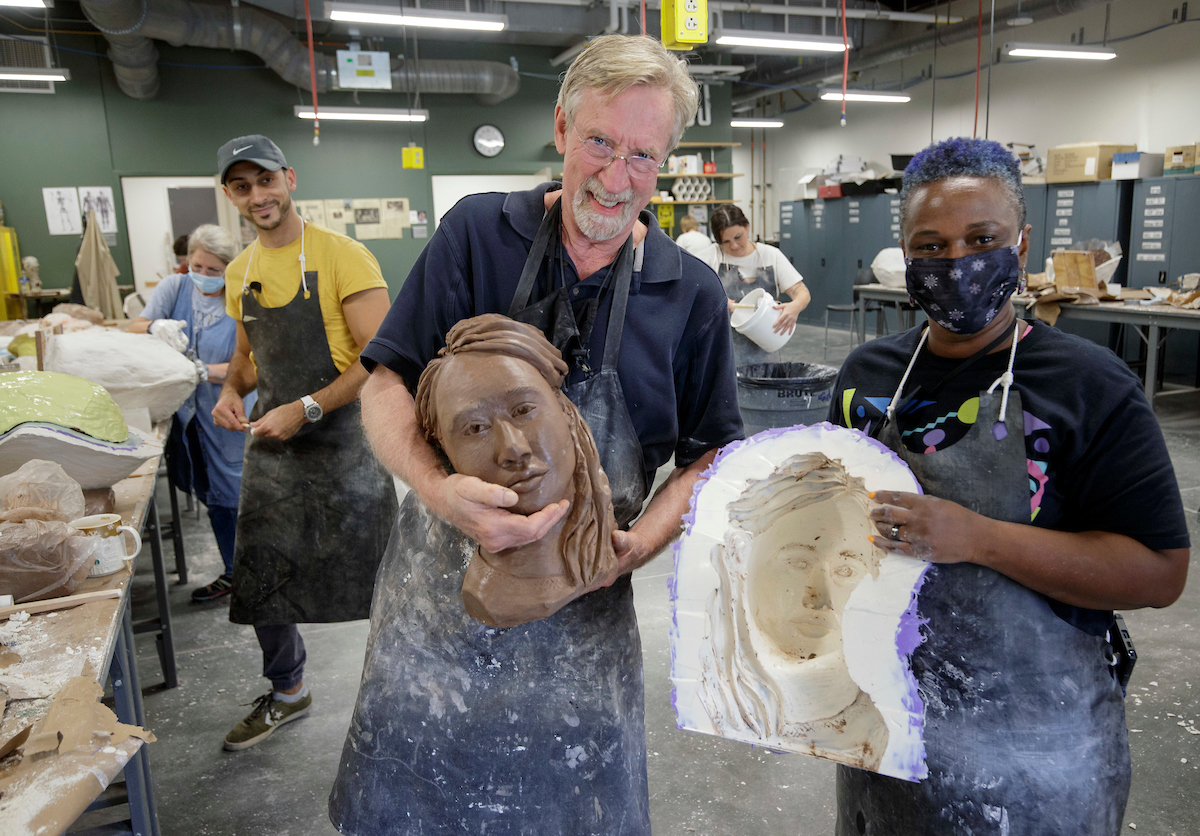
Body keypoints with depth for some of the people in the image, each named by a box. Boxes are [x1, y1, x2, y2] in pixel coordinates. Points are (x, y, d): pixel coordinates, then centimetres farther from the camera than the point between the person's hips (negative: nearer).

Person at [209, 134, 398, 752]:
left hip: (344, 446, -6)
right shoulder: (239, 273, 11)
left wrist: (306, 409, -21)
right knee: (259, 580, 15)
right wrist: (232, 390, 2)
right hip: (270, 449, 7)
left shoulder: (342, 256, -11)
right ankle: (288, 693, 40)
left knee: (381, 578, 3)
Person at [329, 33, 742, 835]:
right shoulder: (477, 232, -6)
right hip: (441, 580, 0)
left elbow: (710, 453, 4)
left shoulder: (691, 293, -2)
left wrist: (640, 542, -15)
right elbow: (387, 385, -6)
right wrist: (439, 488, -26)